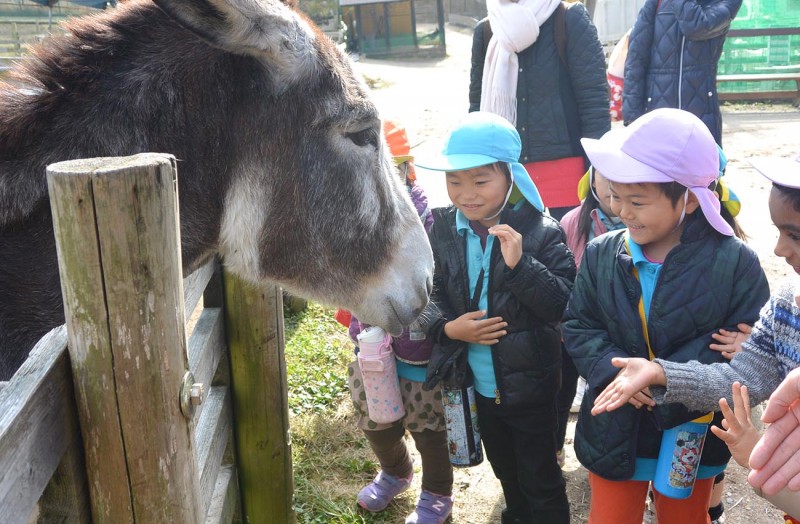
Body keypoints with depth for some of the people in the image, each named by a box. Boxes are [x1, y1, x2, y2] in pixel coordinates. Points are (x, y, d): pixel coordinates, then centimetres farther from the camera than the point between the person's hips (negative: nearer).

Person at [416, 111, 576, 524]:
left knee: (540, 482, 14)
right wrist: (447, 327, -17)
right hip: (476, 382, 5)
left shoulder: (542, 232, -19)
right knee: (505, 473, 29)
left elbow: (564, 304, -22)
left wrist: (520, 264, -35)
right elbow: (428, 292, 2)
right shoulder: (443, 229, -6)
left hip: (529, 384, -5)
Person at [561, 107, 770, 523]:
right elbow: (578, 326, -3)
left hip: (691, 433, -1)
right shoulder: (600, 255, -9)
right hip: (614, 429, 2)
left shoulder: (735, 262, -17)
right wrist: (614, 370, -22)